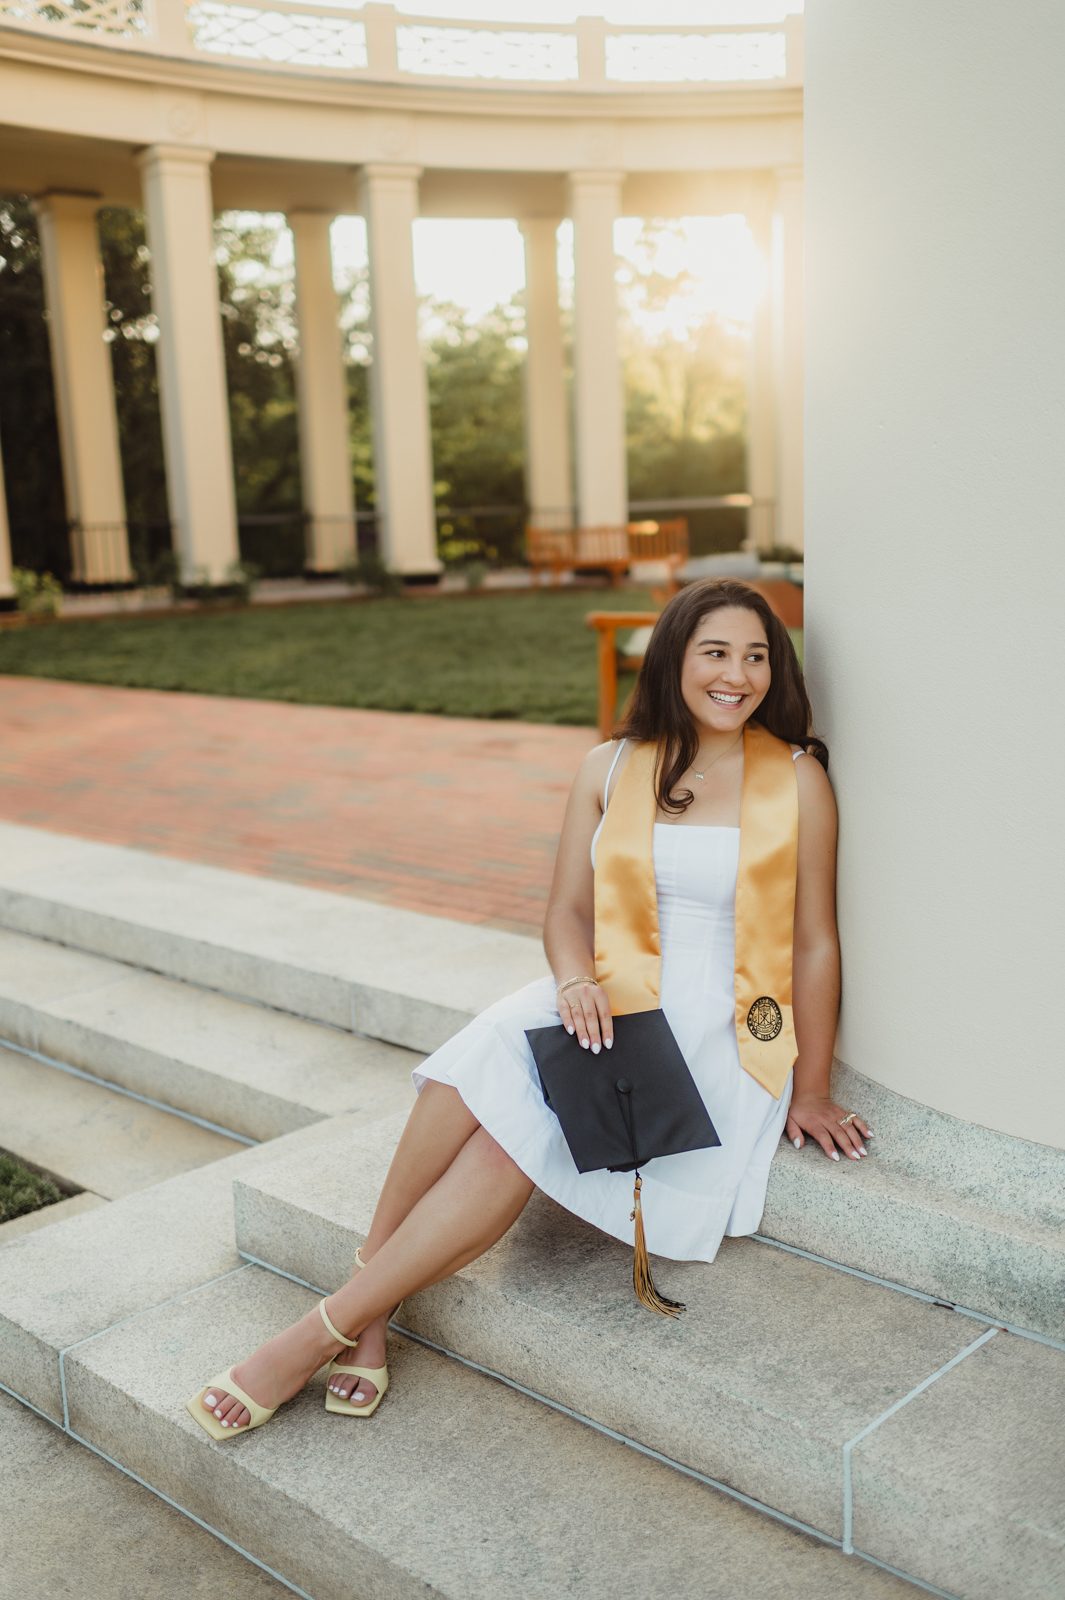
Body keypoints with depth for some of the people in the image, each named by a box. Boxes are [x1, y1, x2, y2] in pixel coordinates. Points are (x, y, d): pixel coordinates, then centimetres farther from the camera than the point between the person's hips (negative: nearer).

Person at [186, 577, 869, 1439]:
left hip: (717, 1027, -3)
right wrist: (577, 977, -14)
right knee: (469, 1073, -29)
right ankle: (369, 1315, -19)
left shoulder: (795, 778, -2)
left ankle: (324, 1331, -16)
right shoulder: (611, 766, 8)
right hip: (607, 1002, 4)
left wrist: (811, 1090, 1)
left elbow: (814, 941, 1)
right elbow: (568, 908, 8)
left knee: (518, 1134, -26)